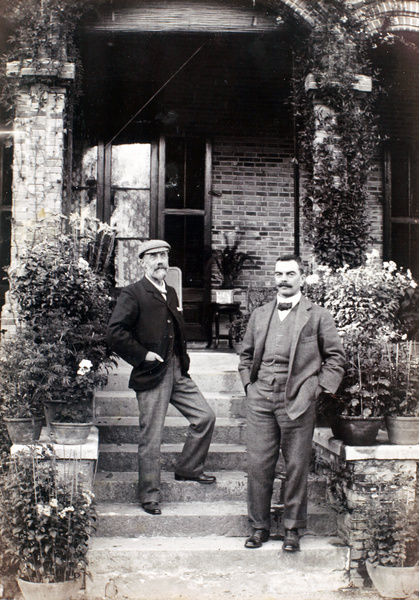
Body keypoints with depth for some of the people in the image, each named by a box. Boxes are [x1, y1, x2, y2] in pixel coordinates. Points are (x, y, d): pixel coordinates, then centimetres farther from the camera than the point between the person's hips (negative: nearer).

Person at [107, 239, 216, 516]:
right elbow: (116, 333, -19)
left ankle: (188, 469, 25)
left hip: (178, 372, 7)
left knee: (205, 416, 6)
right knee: (151, 438, -1)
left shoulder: (171, 293, 15)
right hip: (152, 375, -7)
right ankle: (150, 496, 10)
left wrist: (182, 356, 14)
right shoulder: (133, 294, -9)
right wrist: (142, 355, -16)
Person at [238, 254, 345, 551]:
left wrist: (318, 388, -3)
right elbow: (246, 355, 22)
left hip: (298, 401, -3)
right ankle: (259, 526, 16)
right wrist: (249, 384, 10)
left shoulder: (318, 316, 4)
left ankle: (293, 528, 16)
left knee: (297, 467, 3)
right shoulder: (259, 315, 16)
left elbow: (336, 358, 5)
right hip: (261, 399, 3)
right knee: (258, 465, 3)